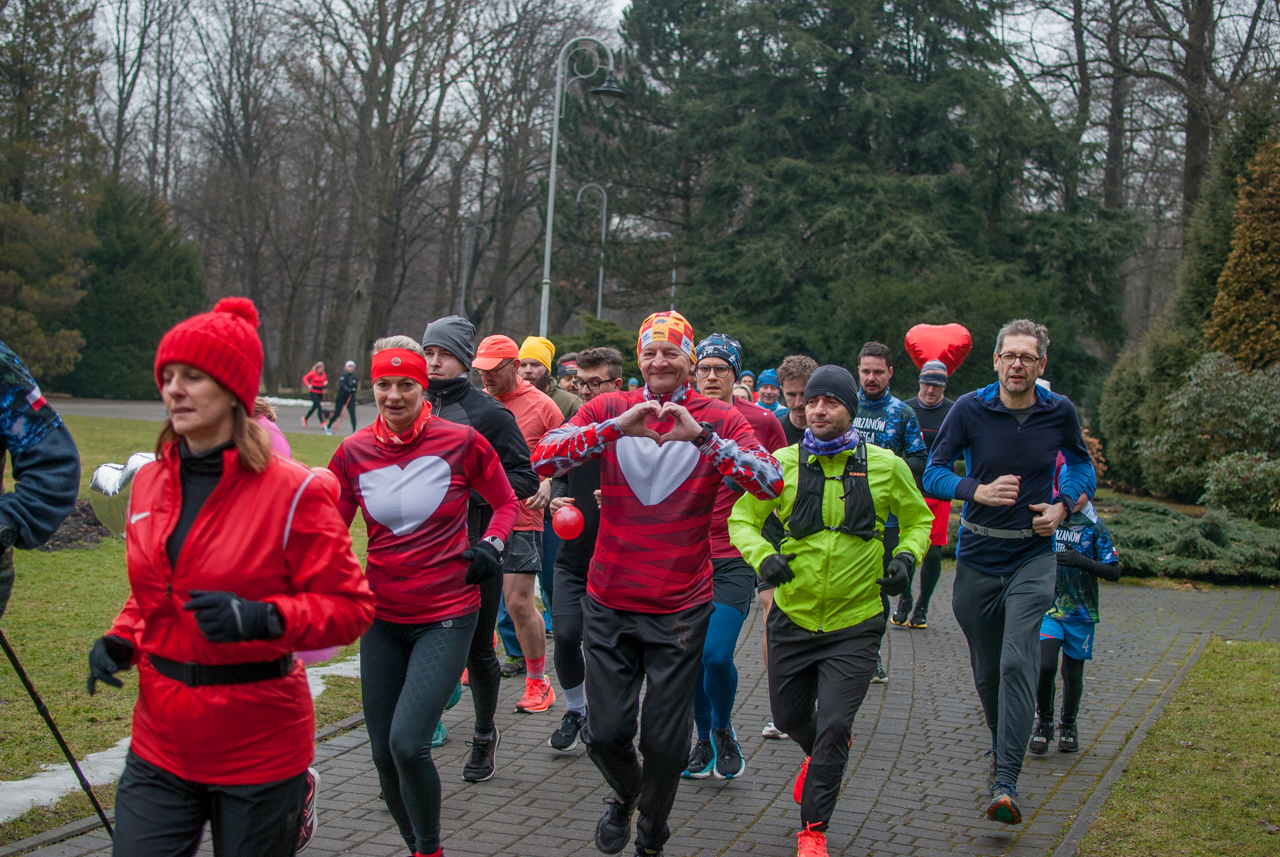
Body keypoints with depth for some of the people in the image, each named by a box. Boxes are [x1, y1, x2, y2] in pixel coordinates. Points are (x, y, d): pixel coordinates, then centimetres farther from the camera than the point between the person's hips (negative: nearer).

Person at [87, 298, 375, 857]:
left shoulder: (290, 491, -12)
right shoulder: (149, 483, 6)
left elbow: (351, 606, -12)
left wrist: (261, 617, -26)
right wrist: (120, 641, 1)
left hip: (259, 750, -5)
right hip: (160, 746, 5)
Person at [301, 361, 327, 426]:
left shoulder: (323, 374, 6)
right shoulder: (312, 373, -10)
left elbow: (326, 380, 21)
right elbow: (305, 378, -6)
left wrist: (326, 382, -3)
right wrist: (308, 385, -21)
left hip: (320, 393, 6)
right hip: (313, 392, -6)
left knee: (314, 407, 14)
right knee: (319, 406, -14)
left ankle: (305, 419, 33)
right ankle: (322, 422, -13)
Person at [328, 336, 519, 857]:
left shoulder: (461, 442, -7)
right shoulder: (353, 452, 0)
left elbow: (507, 503, 7)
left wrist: (490, 546, -10)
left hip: (446, 617, -4)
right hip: (383, 619, 4)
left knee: (407, 744, -18)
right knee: (384, 753, 8)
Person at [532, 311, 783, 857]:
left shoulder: (719, 420, -3)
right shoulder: (609, 410, 1)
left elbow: (771, 482, -18)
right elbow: (543, 459, -13)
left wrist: (701, 435, -28)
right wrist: (617, 426, -24)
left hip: (680, 611, -1)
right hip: (608, 605, 1)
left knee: (666, 741, 4)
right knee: (605, 732, 6)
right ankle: (625, 793, 41)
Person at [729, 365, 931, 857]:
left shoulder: (885, 466, -4)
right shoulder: (782, 464, -4)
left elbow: (918, 520, 12)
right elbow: (742, 519, 4)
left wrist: (906, 558, -7)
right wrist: (762, 556, -15)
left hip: (855, 623, -2)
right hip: (793, 616, 2)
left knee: (832, 728, -7)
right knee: (789, 716, 16)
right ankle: (824, 753, 51)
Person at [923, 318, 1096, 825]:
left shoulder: (1059, 413, -1)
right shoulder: (970, 409, -7)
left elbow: (1081, 465, 16)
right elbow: (934, 473, -4)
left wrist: (1062, 507, -2)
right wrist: (979, 491, -22)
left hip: (1033, 557, -1)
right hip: (977, 556, 1)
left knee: (1018, 662, -17)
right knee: (986, 669, 14)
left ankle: (1006, 785, -18)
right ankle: (1001, 745, 43)